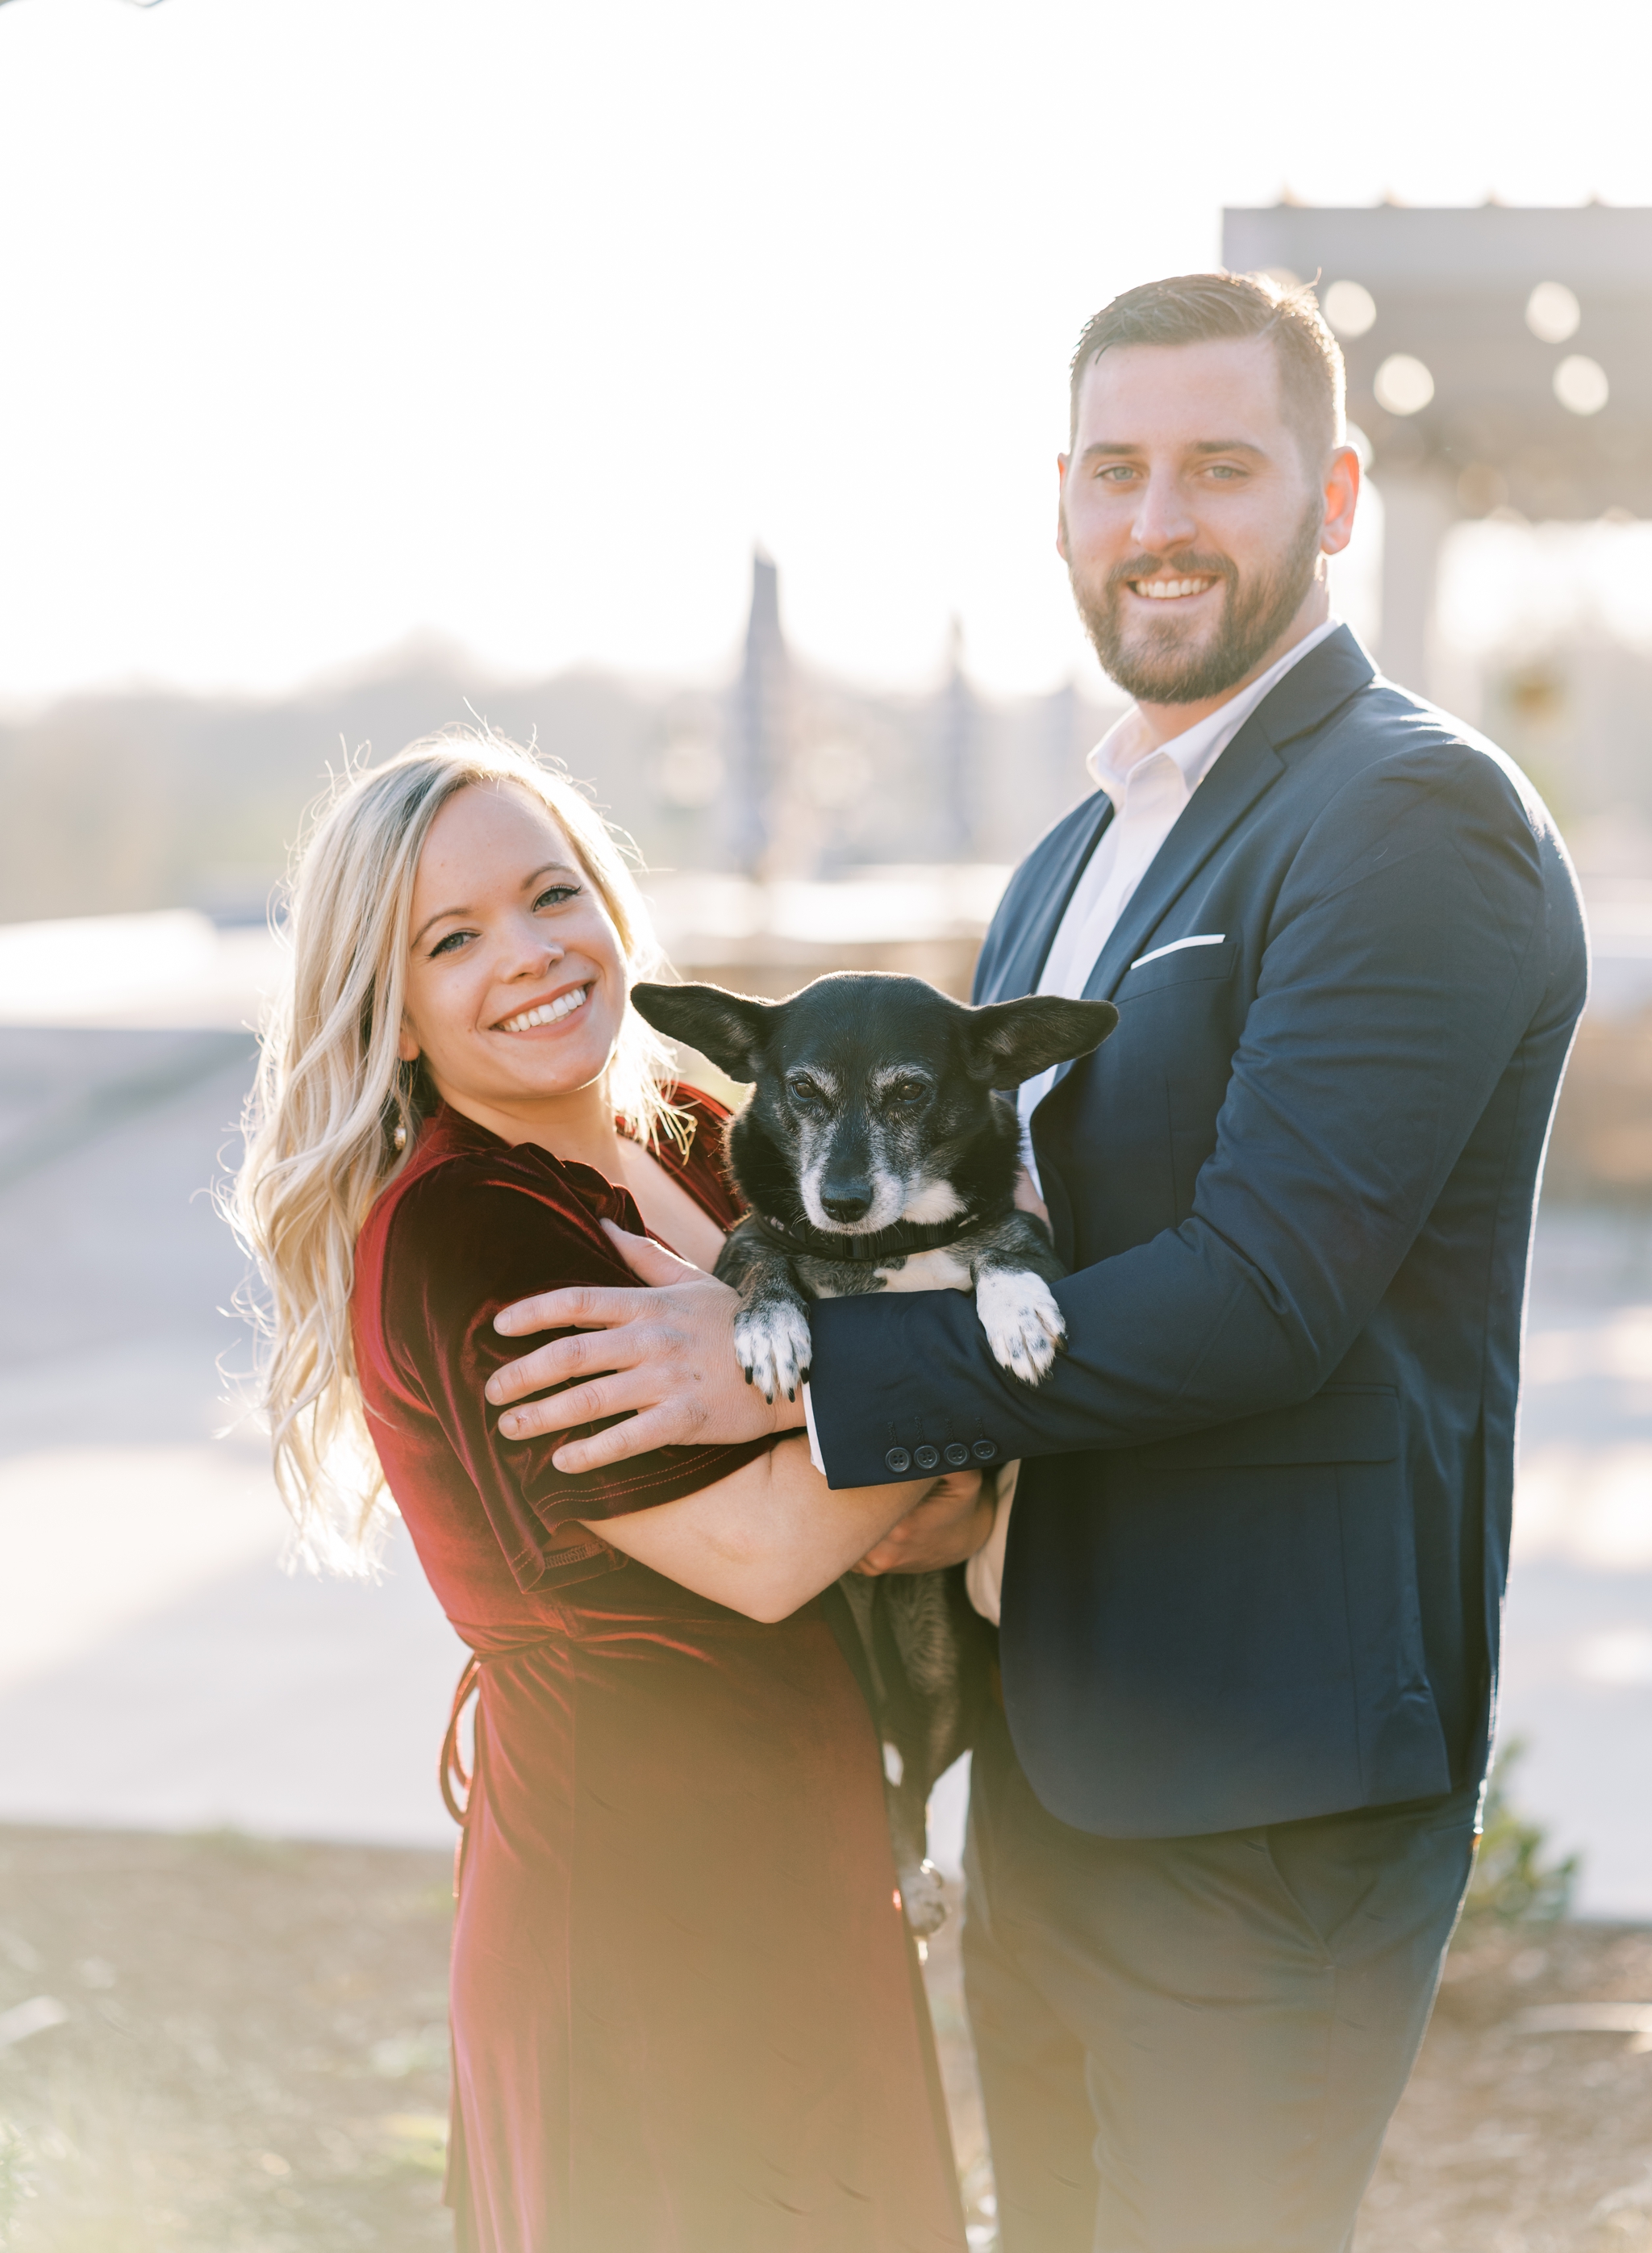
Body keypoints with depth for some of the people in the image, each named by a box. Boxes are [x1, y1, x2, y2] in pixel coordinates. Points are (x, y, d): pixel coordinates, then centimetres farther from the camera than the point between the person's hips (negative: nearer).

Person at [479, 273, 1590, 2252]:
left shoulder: (1416, 814, -15)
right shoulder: (1074, 859, 15)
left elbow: (1263, 1293, -23)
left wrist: (796, 1362, -21)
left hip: (1262, 1796, -9)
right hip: (1044, 1771, 9)